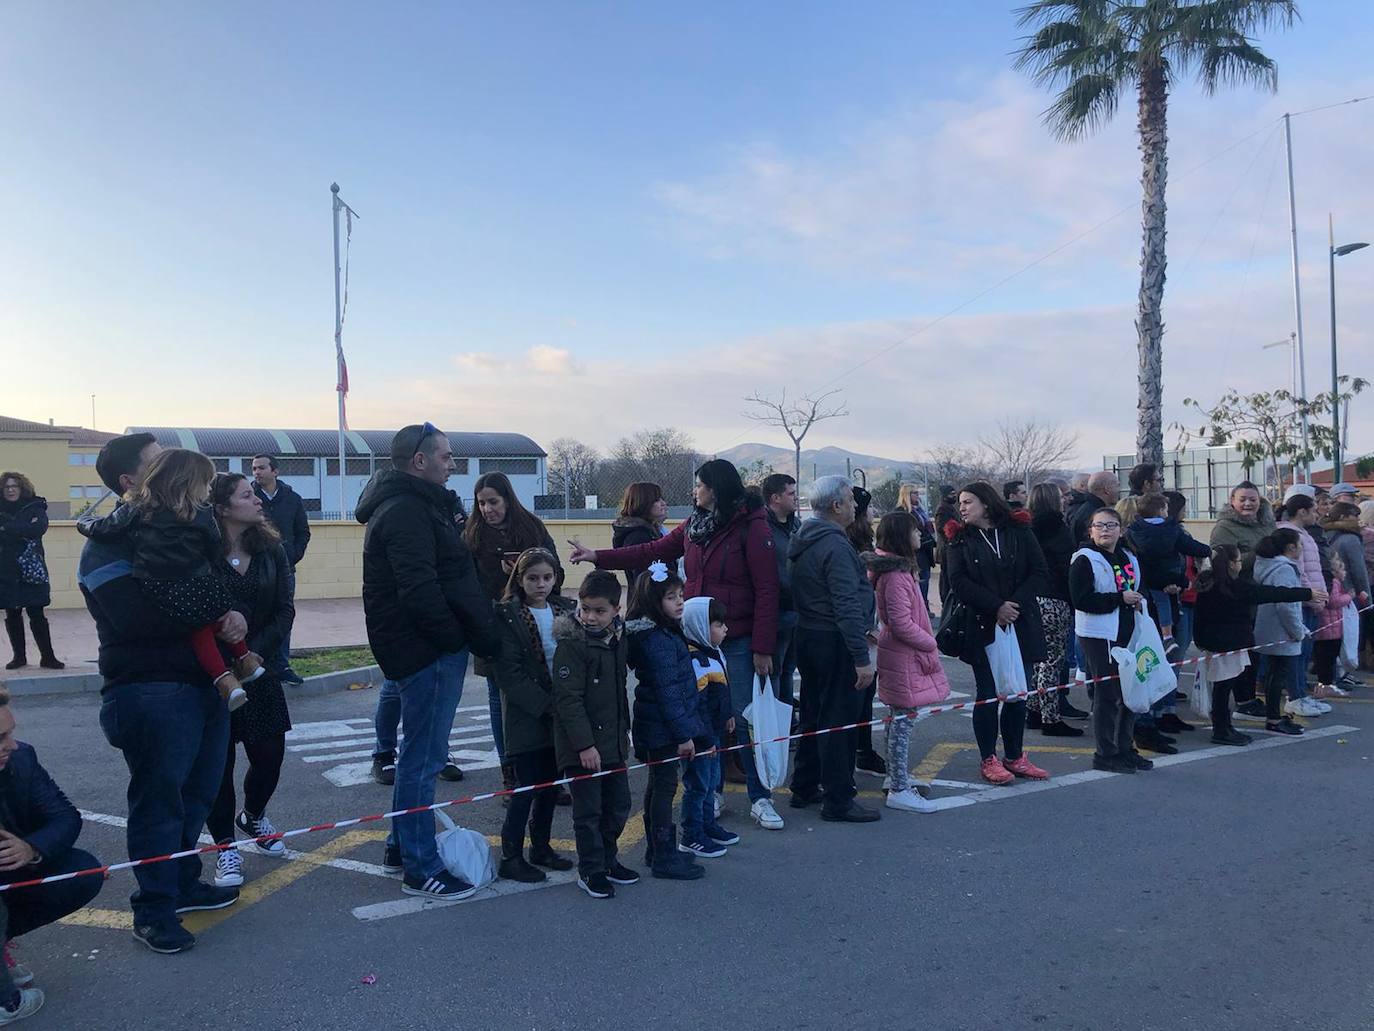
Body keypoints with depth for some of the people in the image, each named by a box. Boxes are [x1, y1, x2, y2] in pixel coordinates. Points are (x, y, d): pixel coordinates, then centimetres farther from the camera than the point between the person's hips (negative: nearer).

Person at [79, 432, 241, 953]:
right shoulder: (110, 543, -9)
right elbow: (136, 617, -22)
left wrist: (235, 615, -9)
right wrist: (212, 617, -13)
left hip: (204, 683, 7)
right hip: (150, 690, -7)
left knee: (197, 792, 14)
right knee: (159, 800, -1)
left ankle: (182, 885, 30)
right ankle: (153, 911, 12)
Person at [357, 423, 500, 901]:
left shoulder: (414, 505, 18)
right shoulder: (406, 511, -16)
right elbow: (419, 590, -26)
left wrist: (475, 633, 12)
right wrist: (456, 638, -17)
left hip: (430, 647, 11)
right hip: (429, 651, -11)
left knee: (420, 752, 20)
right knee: (425, 757, -3)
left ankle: (400, 846, 33)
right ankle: (420, 869, 7)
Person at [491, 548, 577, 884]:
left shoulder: (566, 611, 7)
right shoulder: (507, 616, -9)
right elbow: (509, 673, -14)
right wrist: (546, 705, -18)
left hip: (559, 714, 5)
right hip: (526, 717, -5)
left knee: (551, 783, 13)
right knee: (526, 786, -2)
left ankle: (541, 847, 28)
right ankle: (511, 857, 10)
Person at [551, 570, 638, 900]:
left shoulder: (618, 640, 7)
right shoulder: (571, 644, -16)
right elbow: (568, 699, -19)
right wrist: (585, 744, -21)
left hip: (613, 740, 8)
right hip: (581, 745, -7)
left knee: (619, 804, 15)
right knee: (588, 810, 2)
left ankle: (607, 859, 33)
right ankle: (590, 870, 16)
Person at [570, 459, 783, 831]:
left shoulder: (751, 526, -10)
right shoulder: (693, 525, 9)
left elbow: (766, 589, -12)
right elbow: (652, 552, 15)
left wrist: (763, 647, -14)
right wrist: (597, 557, 10)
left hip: (738, 642, -5)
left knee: (746, 718, -1)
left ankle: (759, 799, 10)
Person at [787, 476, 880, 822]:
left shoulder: (804, 542, 11)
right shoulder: (835, 546, -20)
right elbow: (847, 607, -25)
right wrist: (862, 657, -25)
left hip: (807, 636, 10)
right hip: (835, 643, -10)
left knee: (813, 715, 19)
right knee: (839, 721, -1)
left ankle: (804, 788, 29)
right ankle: (838, 801, 7)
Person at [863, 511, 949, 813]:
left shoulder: (896, 568, 11)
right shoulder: (896, 575, -21)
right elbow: (902, 624, -23)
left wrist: (927, 642, 15)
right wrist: (930, 643, -11)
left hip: (900, 654, 10)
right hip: (904, 656, -10)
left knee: (898, 718, 17)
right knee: (904, 719, -5)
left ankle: (896, 777, 29)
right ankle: (899, 791, 1)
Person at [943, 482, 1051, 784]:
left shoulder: (1020, 534, 4)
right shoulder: (960, 541, 3)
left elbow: (1040, 575, -1)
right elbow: (959, 582, -8)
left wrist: (1014, 604, -14)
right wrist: (996, 607, -16)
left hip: (1021, 625, 1)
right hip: (982, 628, -1)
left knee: (1018, 694, 7)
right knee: (988, 696, 1)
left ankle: (1015, 757, 21)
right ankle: (988, 760, 13)